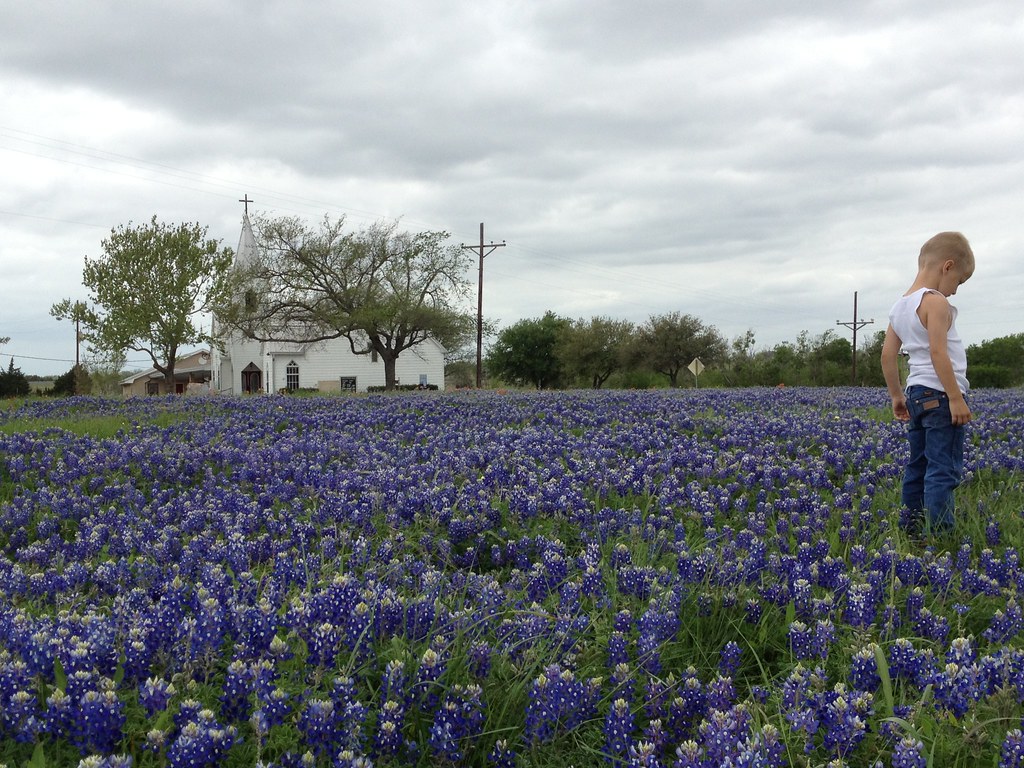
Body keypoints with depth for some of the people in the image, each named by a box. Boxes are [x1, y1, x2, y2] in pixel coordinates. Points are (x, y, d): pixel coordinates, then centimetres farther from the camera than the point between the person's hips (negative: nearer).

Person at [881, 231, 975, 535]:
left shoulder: (900, 306, 13)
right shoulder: (935, 302, -13)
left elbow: (887, 355, 13)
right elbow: (938, 352, -20)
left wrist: (896, 395, 20)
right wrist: (956, 398, -19)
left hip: (916, 394, 9)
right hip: (941, 395, -9)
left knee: (917, 467, 13)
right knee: (943, 470, -8)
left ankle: (912, 531, 17)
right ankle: (939, 535, -9)